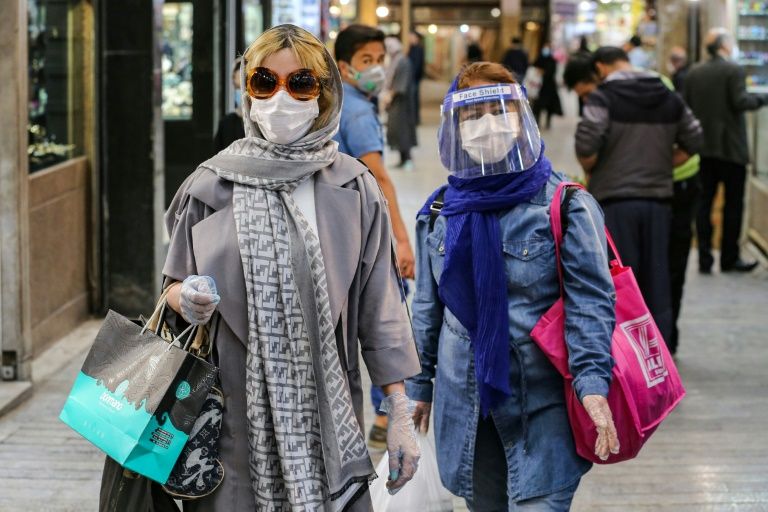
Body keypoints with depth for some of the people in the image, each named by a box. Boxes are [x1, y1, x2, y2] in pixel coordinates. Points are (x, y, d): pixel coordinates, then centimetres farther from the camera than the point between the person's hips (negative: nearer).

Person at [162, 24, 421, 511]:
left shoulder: (354, 189, 2)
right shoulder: (212, 184, 2)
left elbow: (379, 309, 5)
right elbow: (175, 286, 11)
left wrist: (400, 416, 2)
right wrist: (188, 301, -13)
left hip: (324, 414, 0)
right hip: (234, 412, 0)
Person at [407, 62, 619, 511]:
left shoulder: (565, 207, -7)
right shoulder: (440, 213, 7)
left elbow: (591, 302, -10)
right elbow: (427, 307, 16)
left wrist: (593, 382, -21)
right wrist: (419, 385, 18)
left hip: (543, 401, -5)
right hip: (464, 399, 5)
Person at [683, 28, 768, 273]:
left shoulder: (694, 73, 5)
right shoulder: (733, 70, -11)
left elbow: (685, 104, 5)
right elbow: (741, 102, -18)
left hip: (702, 147, 5)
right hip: (730, 148, -5)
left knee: (704, 202, 7)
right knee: (733, 204, 5)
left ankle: (705, 259, 6)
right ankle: (729, 258, 7)